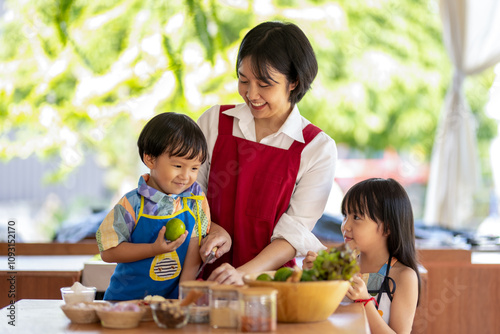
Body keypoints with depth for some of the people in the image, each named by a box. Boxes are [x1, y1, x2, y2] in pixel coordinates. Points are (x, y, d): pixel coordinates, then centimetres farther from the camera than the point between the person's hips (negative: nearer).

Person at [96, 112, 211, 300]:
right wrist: (154, 249, -16)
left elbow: (194, 252, 1)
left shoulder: (196, 200, 2)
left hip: (173, 300, 2)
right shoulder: (132, 205, -6)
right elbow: (108, 252, -7)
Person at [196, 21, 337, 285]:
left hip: (270, 280, -2)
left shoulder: (318, 148, 0)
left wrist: (244, 273, -20)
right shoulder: (214, 122, 7)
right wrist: (212, 230, -9)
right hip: (206, 274, 2)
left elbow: (295, 233, -6)